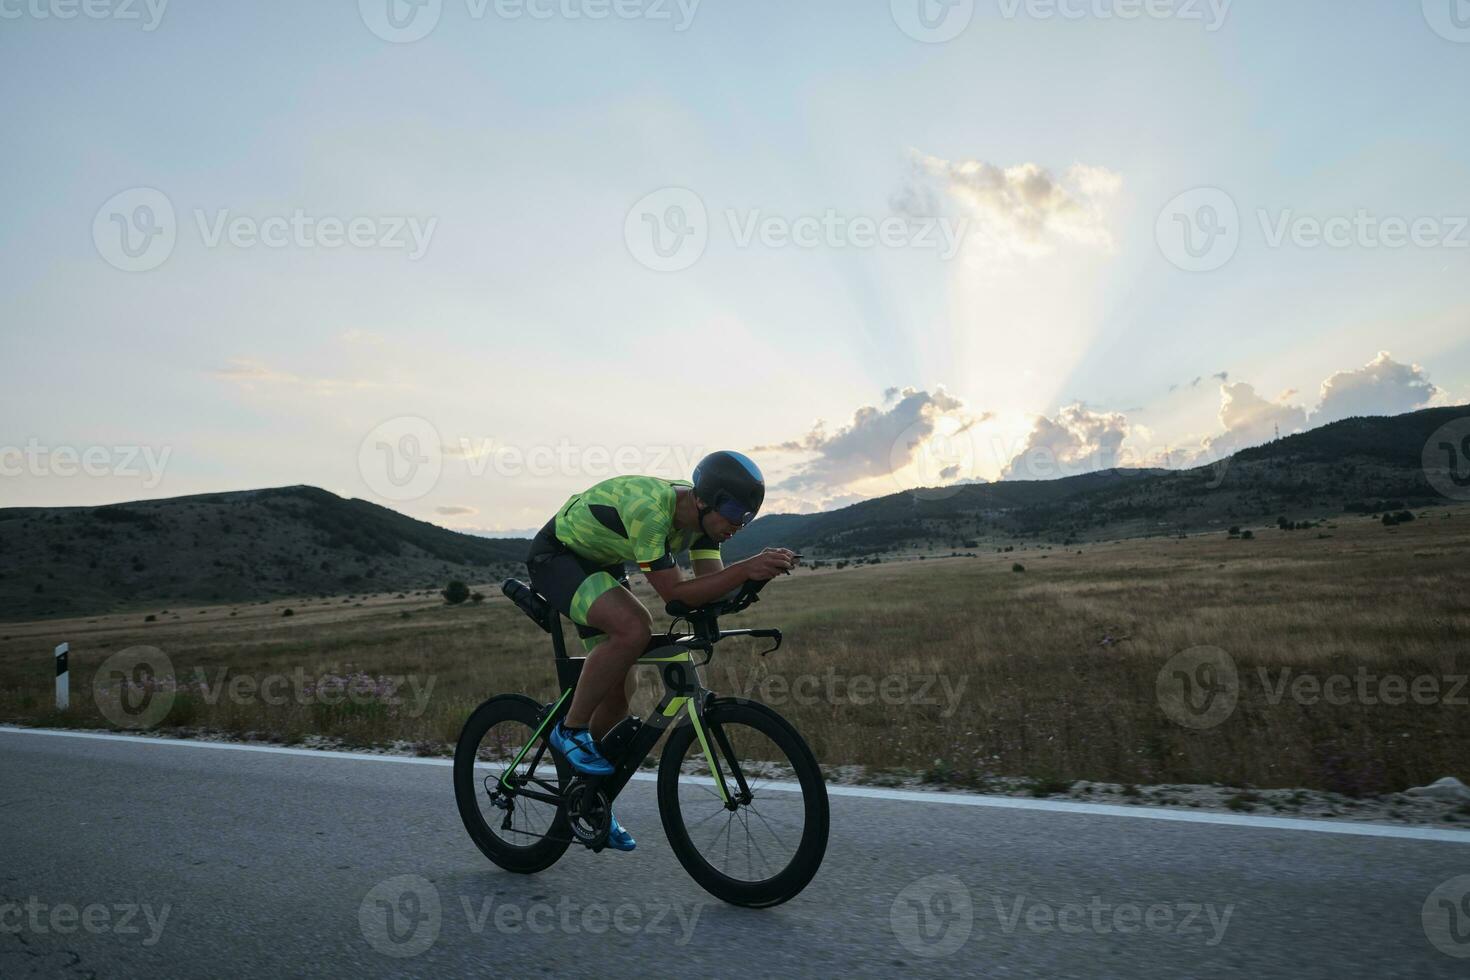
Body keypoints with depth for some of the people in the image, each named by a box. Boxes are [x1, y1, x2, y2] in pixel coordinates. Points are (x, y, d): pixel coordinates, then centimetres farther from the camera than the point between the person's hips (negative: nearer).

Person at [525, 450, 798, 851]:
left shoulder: (701, 515, -12)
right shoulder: (649, 509, -37)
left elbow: (713, 582, -12)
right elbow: (674, 593, -36)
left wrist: (763, 568, -30)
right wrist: (745, 569, -43)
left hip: (600, 565, 8)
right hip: (556, 557, -8)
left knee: (619, 687, 4)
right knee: (634, 628, -33)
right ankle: (570, 730, -12)